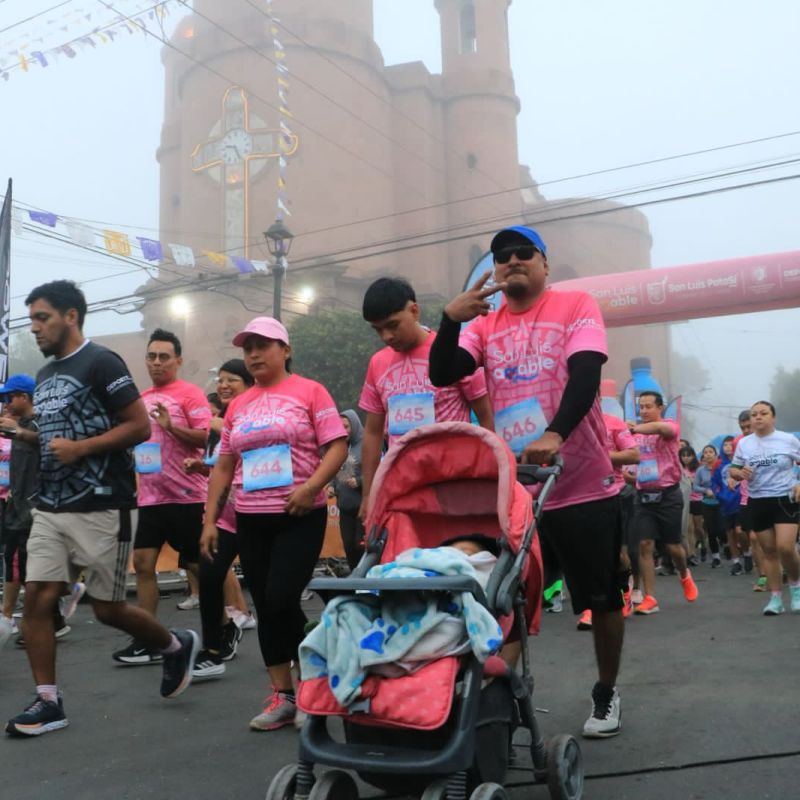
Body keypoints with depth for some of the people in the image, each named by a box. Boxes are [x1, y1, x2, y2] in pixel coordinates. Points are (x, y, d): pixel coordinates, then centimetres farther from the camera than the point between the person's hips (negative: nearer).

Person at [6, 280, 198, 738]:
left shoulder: (101, 363, -10)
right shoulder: (45, 375, 16)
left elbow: (141, 427, -15)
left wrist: (81, 448, -21)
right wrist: (24, 435, 6)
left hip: (102, 508, -7)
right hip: (51, 507, 8)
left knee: (108, 609, 2)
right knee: (37, 598, 0)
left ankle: (176, 647, 27)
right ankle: (48, 702, 11)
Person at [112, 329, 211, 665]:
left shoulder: (189, 393, -8)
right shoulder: (141, 398, 13)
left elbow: (207, 438, -16)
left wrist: (171, 425, -27)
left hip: (186, 497, -7)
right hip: (150, 497, 7)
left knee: (198, 565, 2)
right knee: (143, 562, 3)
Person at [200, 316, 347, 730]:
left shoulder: (309, 391, -1)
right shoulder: (238, 405, 13)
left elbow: (337, 447, -7)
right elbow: (223, 466, 16)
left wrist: (311, 486, -22)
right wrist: (209, 520, 9)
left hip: (299, 516, -5)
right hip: (250, 519, 5)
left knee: (281, 601, -12)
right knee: (264, 608, 7)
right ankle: (282, 696, 18)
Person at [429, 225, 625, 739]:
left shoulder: (577, 306, -2)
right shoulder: (484, 325, 7)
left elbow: (585, 374, -16)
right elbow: (442, 375, -5)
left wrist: (555, 435, -32)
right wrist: (451, 320, -22)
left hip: (583, 482, -2)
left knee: (603, 597, 10)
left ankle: (607, 694, 31)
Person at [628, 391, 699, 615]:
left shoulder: (670, 425, -7)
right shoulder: (636, 433, 6)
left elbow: (660, 427, -32)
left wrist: (635, 428, -46)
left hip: (668, 495, -3)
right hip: (643, 496, 3)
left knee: (672, 546, 6)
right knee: (645, 545, -5)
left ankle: (685, 576, 39)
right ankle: (649, 598, 1)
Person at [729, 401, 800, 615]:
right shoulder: (744, 444, 3)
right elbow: (733, 469, 11)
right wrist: (740, 473, -12)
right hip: (758, 502, 3)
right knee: (768, 550, 6)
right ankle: (775, 598, 14)